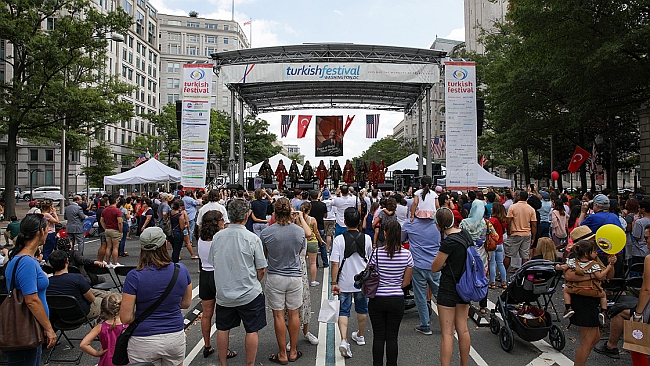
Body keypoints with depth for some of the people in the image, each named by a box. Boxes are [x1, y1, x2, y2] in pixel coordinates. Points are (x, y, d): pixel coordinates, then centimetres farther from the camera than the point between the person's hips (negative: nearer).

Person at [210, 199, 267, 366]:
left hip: (223, 293, 4)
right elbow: (261, 269, -9)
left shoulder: (217, 237, -5)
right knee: (252, 330, 9)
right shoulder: (252, 238, -16)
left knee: (223, 329, 17)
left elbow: (213, 263, 9)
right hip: (249, 294, -4)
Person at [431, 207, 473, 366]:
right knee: (463, 330, 17)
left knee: (447, 333, -1)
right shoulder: (466, 234, 1)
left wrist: (442, 264, 1)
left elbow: (434, 268, -15)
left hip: (449, 288, -8)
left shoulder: (448, 242, -22)